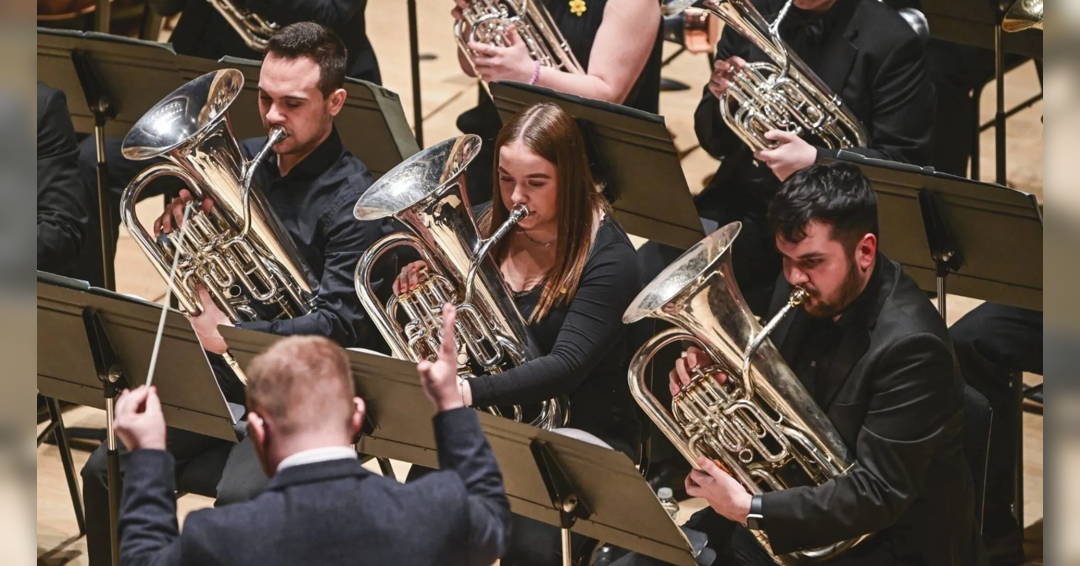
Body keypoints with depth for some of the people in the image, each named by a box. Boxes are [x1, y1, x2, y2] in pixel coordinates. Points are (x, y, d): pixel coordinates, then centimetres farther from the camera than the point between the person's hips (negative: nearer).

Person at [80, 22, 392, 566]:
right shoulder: (244, 161, 8)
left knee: (240, 497, -31)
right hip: (225, 377, 7)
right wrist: (181, 229, -9)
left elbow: (340, 325, -21)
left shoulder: (352, 199, -12)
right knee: (107, 471, -9)